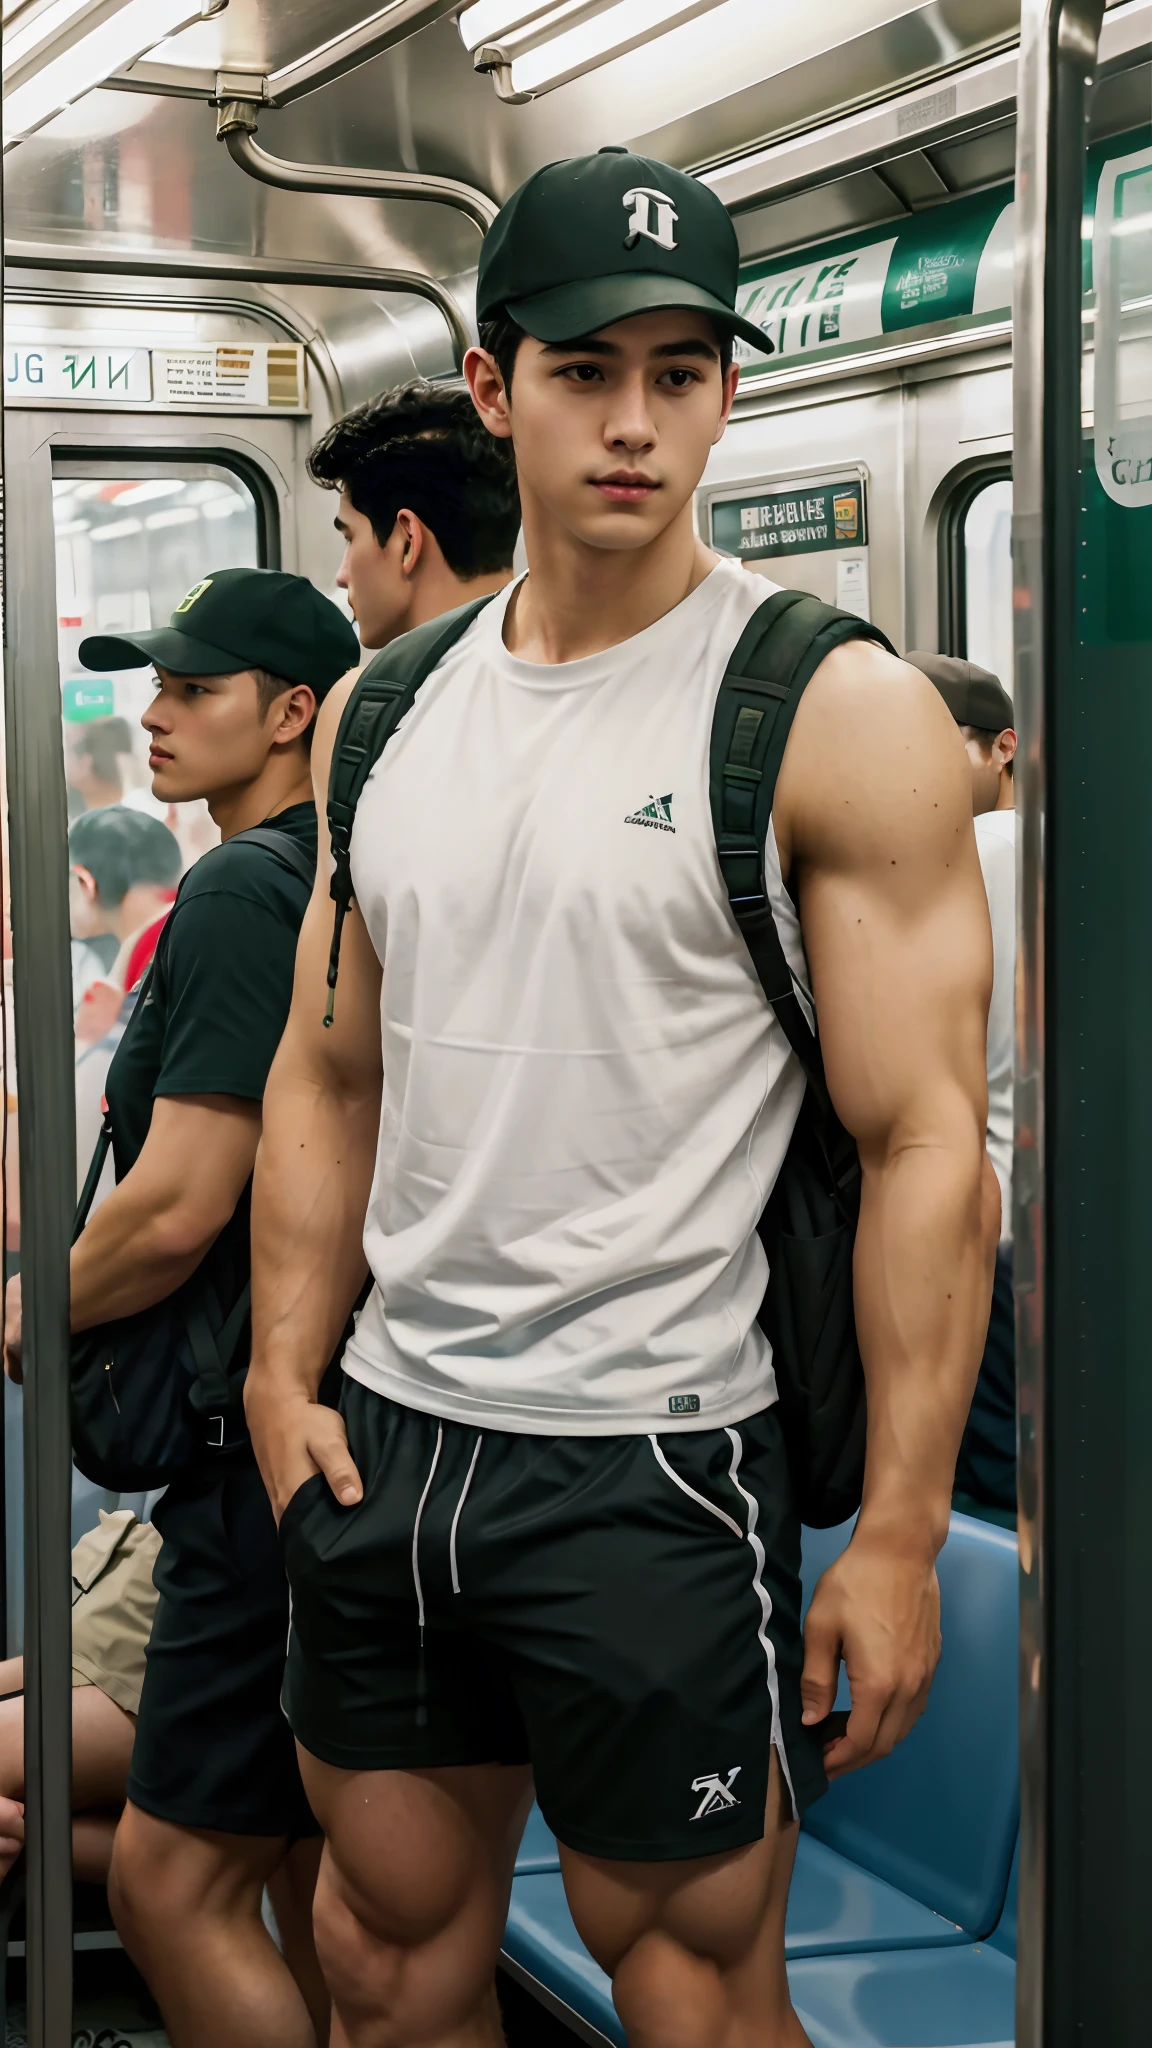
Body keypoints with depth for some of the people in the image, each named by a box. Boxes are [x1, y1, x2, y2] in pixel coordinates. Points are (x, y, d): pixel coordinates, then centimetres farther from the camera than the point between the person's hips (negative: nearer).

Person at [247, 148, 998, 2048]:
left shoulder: (840, 718, -11)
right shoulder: (382, 712, 7)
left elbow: (928, 1143, -12)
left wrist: (900, 1535, -15)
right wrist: (284, 1378, 7)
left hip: (652, 1462, -5)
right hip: (385, 1438, 6)